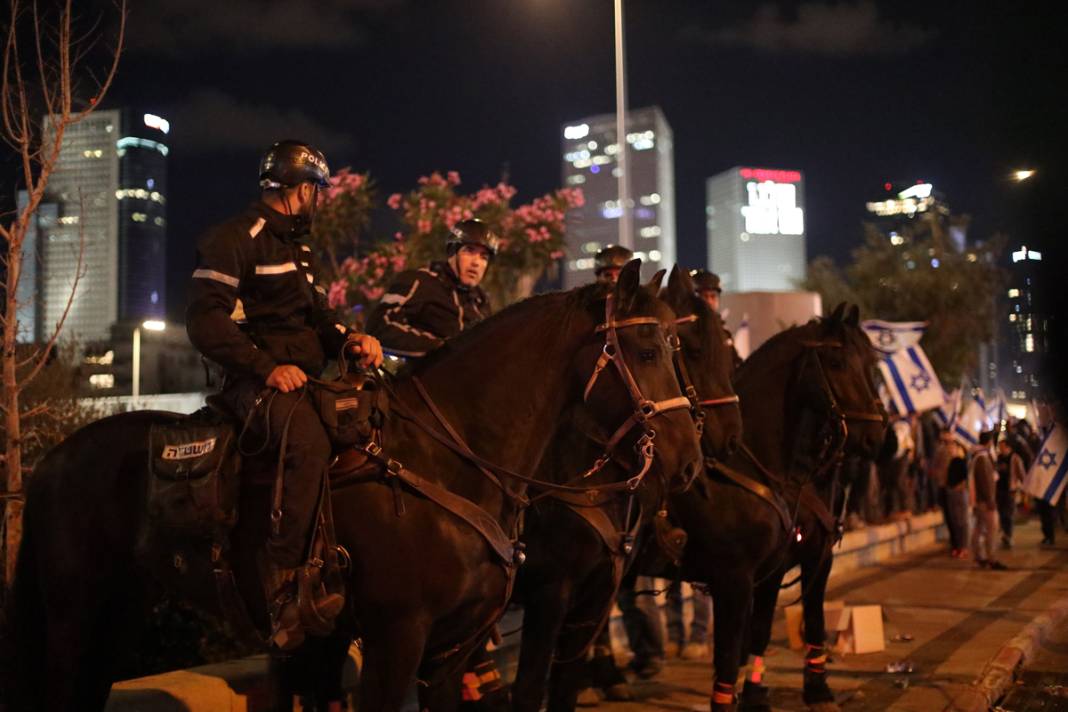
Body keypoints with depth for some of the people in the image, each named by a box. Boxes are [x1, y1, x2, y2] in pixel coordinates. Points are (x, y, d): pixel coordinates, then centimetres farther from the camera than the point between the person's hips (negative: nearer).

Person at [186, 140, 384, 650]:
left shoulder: (299, 248, 25)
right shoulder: (236, 238, -4)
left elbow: (317, 319, 27)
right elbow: (205, 321, -12)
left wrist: (349, 338, 4)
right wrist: (268, 367, -19)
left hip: (305, 377, 9)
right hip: (258, 380, -9)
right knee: (311, 445, -35)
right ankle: (283, 592, -36)